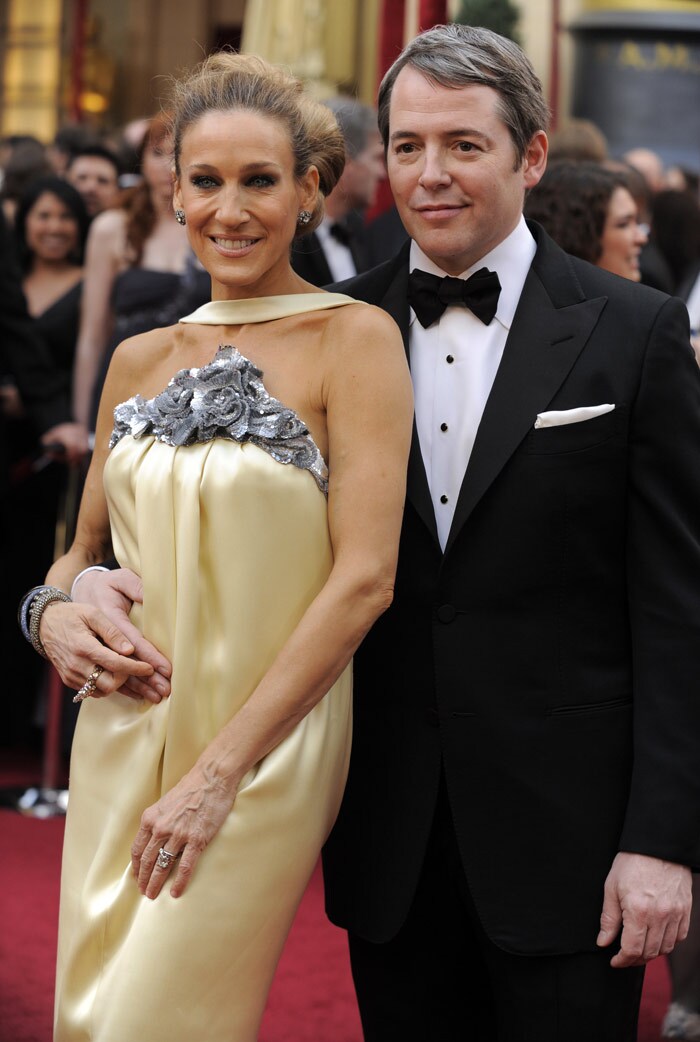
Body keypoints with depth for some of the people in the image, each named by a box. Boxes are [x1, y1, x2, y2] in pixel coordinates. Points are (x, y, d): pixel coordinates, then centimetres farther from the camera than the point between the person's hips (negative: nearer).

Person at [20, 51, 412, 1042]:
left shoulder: (354, 339, -8)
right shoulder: (142, 358, 9)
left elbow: (364, 577, -15)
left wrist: (219, 772, -18)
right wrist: (54, 614, -5)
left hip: (266, 748, -5)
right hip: (120, 738, 6)